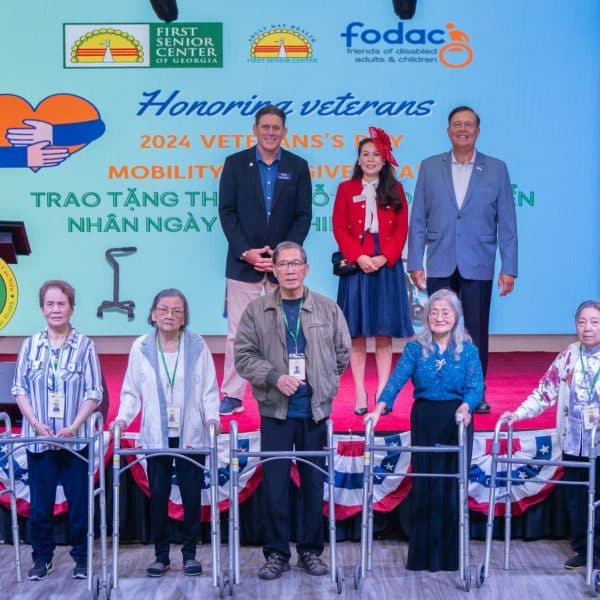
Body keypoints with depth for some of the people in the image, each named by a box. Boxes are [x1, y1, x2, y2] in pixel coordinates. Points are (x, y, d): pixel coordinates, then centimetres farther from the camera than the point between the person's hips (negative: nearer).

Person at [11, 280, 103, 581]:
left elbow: (94, 393, -3)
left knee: (79, 502, 5)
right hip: (38, 439, 2)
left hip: (76, 439, -2)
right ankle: (42, 558, 21)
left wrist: (73, 427, -13)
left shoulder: (84, 345, -3)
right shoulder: (30, 345, 3)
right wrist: (37, 424, -9)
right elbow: (20, 389, 4)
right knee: (40, 503, 7)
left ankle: (81, 559, 18)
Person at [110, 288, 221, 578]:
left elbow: (209, 389, 2)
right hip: (156, 436, 0)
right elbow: (131, 391, 4)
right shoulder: (141, 347, 1)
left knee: (191, 494, 4)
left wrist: (212, 416, -13)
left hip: (191, 435, 0)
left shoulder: (197, 346, 0)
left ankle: (190, 553, 18)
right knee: (158, 495, 4)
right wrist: (123, 418, -10)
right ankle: (161, 555, 17)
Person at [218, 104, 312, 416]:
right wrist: (246, 252, -10)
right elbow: (227, 212, 0)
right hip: (244, 261, -1)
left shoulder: (298, 166, 6)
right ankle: (232, 396, 9)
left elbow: (303, 216, 3)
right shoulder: (235, 163, 4)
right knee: (238, 332, 1)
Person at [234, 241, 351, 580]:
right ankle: (277, 553, 13)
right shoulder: (257, 311, 0)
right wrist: (275, 378, -14)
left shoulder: (328, 309, 3)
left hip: (316, 411, 1)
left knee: (314, 483, 8)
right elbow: (244, 355, -2)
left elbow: (343, 353, 12)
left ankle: (311, 551, 20)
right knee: (275, 485, 2)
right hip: (275, 412, -1)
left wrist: (321, 384, 10)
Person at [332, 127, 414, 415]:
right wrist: (358, 257, -12)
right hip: (356, 267, -1)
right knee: (357, 334, 1)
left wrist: (385, 257, -11)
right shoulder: (347, 189, 6)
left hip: (387, 267, 1)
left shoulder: (395, 190, 8)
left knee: (385, 333, 3)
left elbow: (401, 230, 4)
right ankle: (359, 394, 6)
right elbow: (339, 229, 1)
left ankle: (383, 392, 9)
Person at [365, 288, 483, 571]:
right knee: (423, 487, 4)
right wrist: (379, 409, -27)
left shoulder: (468, 350, 1)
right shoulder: (415, 348, 2)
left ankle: (451, 556, 15)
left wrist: (465, 407, -31)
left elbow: (475, 386, -9)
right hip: (424, 422, 1)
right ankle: (422, 555, 15)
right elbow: (397, 380, -11)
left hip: (456, 422, -1)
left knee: (453, 487, 2)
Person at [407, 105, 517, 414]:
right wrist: (415, 263, -1)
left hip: (478, 268, -1)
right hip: (440, 267, 1)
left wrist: (509, 268, -3)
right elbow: (418, 220, 6)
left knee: (476, 333, 4)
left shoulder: (496, 169, 5)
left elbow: (507, 223, 3)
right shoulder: (429, 167, 7)